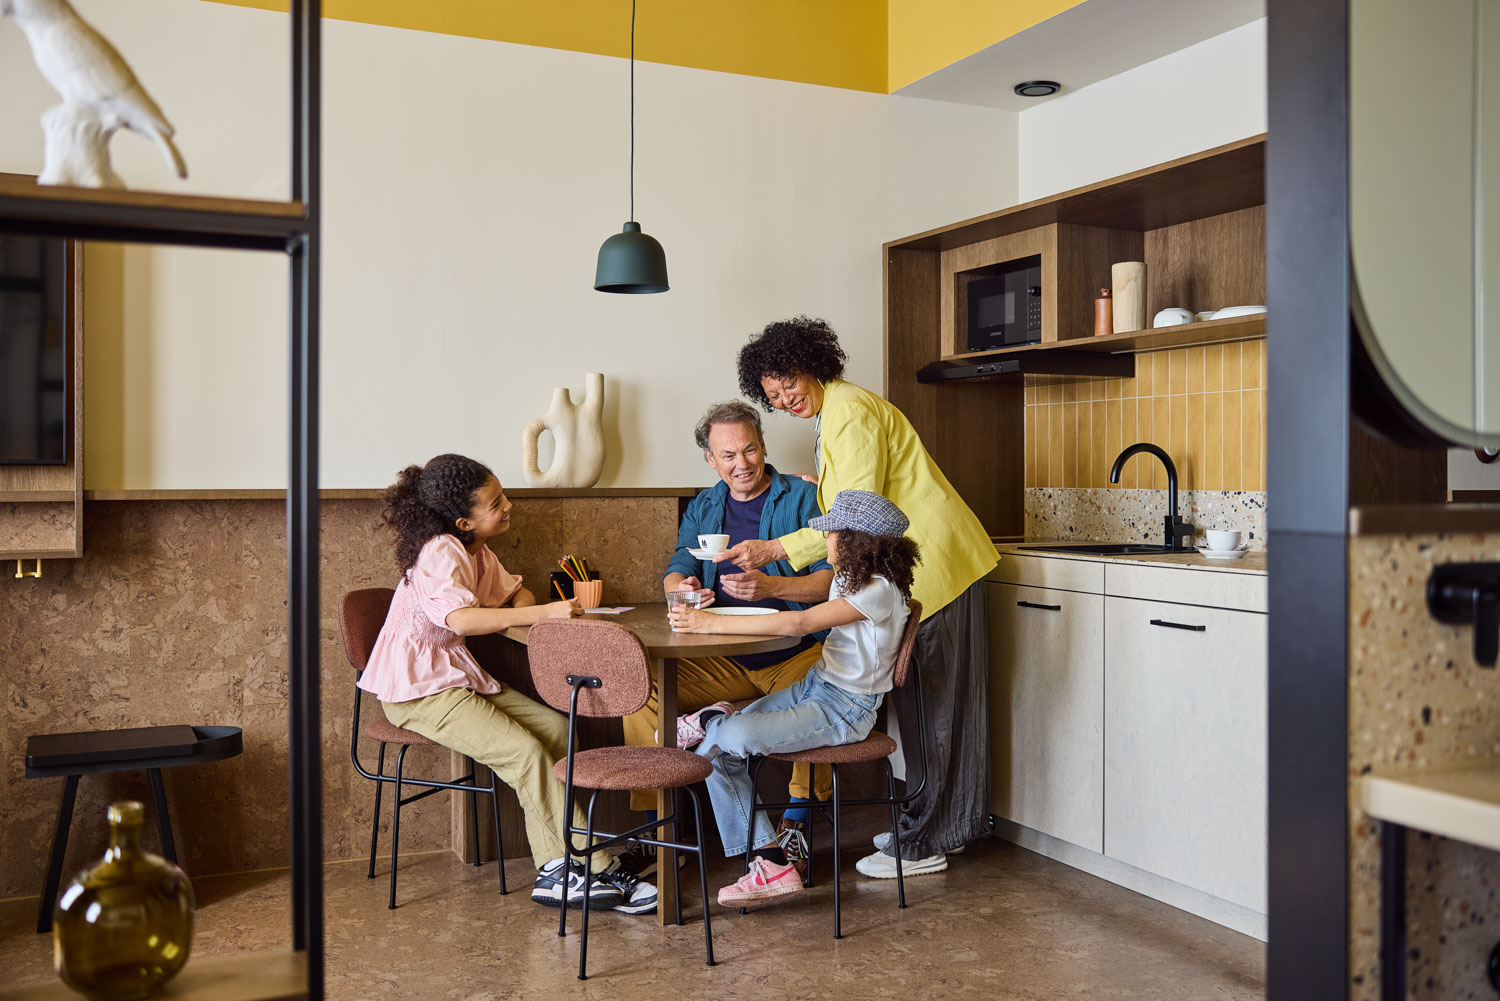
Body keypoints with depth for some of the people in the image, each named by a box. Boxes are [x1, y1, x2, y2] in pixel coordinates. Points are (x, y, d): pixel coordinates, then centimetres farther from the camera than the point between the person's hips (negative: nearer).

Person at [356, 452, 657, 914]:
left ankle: (555, 870, -8)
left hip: (460, 677, 9)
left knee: (555, 727, -7)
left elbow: (516, 591, 24)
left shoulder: (478, 552, 10)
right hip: (418, 689, -9)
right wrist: (546, 612, -35)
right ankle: (598, 869, -13)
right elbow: (460, 619, -35)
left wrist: (520, 605, -2)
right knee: (524, 752, -22)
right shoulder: (440, 552, -19)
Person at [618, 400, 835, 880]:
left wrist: (769, 586, -23)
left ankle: (796, 821, -16)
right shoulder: (702, 508, 15)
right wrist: (682, 587, -16)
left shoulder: (803, 497, 0)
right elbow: (675, 573, 9)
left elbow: (832, 579, -8)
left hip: (796, 652, -4)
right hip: (722, 660, 4)